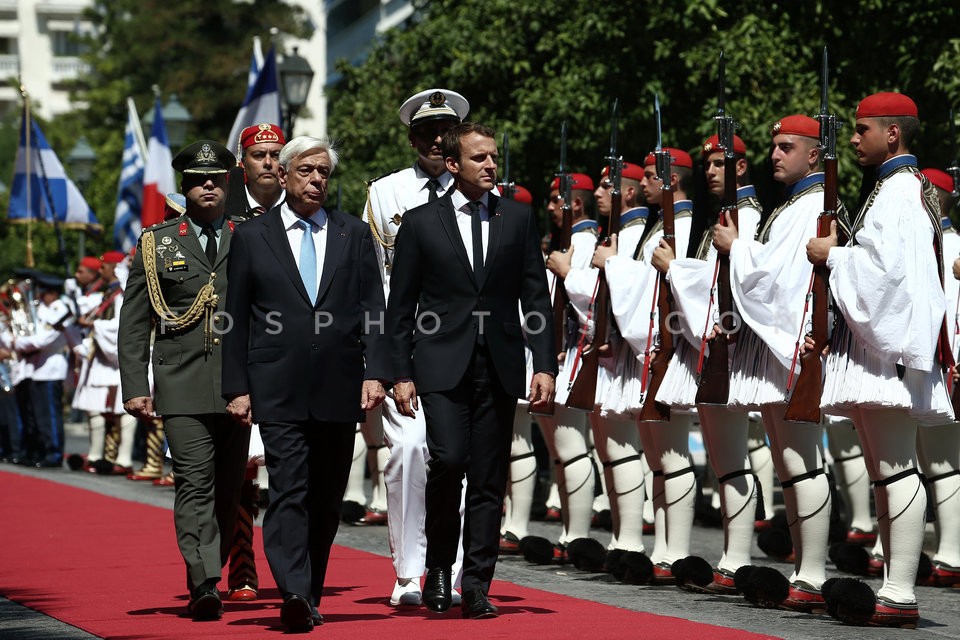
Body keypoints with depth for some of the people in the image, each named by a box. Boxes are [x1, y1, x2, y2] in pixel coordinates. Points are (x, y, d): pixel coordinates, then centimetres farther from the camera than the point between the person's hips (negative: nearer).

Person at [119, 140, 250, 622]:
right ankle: (204, 585, -18)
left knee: (229, 487, 6)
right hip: (182, 386, -2)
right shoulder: (156, 244, 10)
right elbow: (134, 324, 8)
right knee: (195, 483, -12)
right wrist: (135, 388, 0)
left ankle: (209, 575, 19)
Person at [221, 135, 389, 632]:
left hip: (339, 386, 3)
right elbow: (236, 318, 6)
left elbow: (373, 308, 6)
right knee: (288, 489, -14)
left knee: (327, 496, 8)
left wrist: (374, 372, -6)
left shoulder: (354, 235, 11)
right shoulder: (251, 237, 7)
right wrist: (236, 387, 0)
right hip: (278, 389, -2)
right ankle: (294, 594, -24)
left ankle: (309, 595, 18)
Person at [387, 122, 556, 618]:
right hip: (442, 367, -2)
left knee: (489, 481, 3)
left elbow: (536, 298, 9)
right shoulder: (421, 222, 4)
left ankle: (476, 588, 9)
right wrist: (400, 374, -2)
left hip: (500, 367, 2)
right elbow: (400, 306, 4)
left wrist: (544, 366, 0)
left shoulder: (517, 219, 9)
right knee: (449, 459, -18)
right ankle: (438, 566, 3)